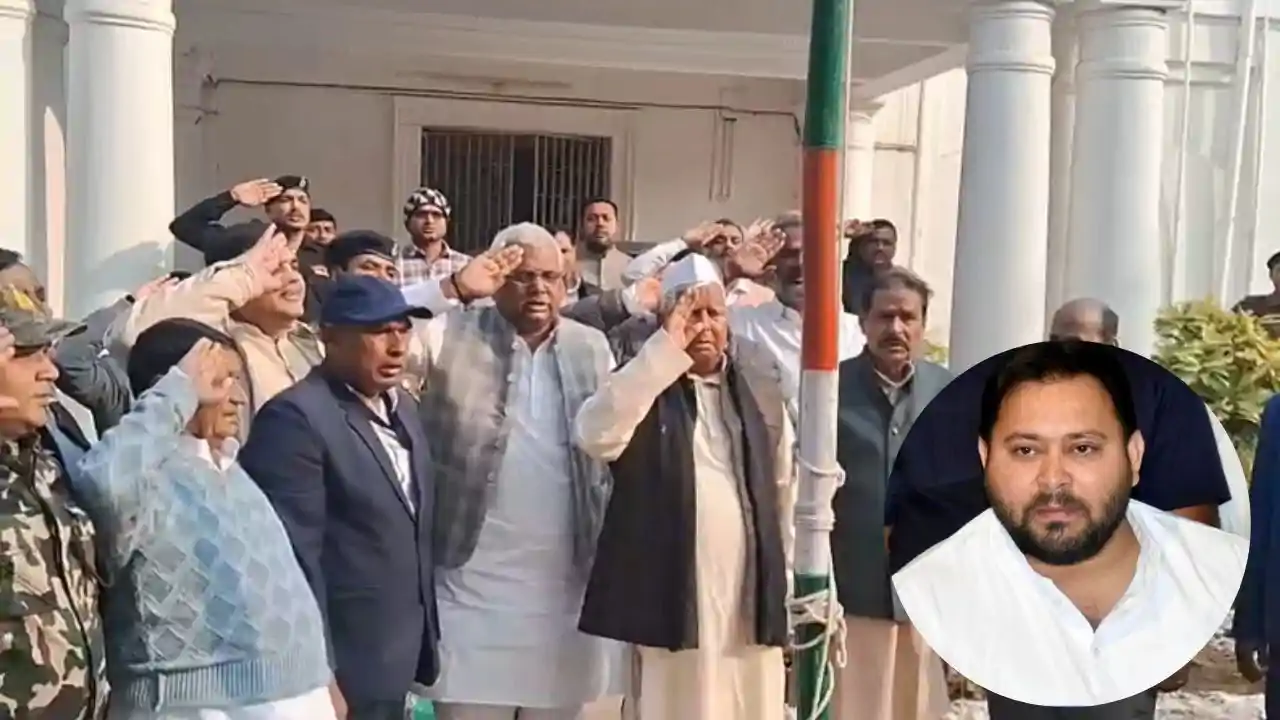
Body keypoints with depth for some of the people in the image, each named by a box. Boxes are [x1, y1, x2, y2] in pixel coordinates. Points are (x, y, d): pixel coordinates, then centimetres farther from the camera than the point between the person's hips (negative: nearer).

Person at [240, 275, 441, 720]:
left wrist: (425, 637, 13)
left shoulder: (402, 406, 10)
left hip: (396, 662, 8)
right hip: (341, 670, -8)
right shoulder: (295, 418, -17)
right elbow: (295, 556, -20)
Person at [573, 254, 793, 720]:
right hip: (670, 597, -3)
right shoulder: (643, 377, -1)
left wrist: (789, 583, 12)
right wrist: (665, 349, -22)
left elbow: (785, 486, 13)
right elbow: (595, 437, -22)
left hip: (751, 599, 3)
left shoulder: (758, 379, 9)